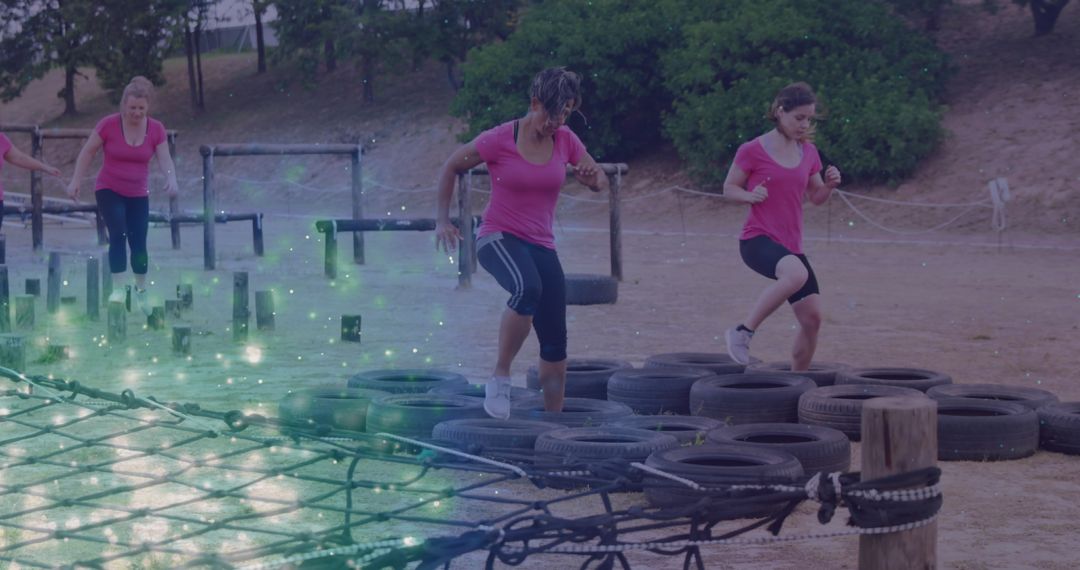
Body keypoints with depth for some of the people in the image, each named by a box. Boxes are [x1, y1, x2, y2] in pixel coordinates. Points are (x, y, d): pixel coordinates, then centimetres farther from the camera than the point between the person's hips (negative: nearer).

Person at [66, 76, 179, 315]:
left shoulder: (156, 129, -9)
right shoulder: (109, 125, -16)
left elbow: (165, 159, -14)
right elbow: (88, 152, -6)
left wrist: (171, 179, -34)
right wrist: (75, 181, -7)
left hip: (138, 195, 3)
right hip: (109, 190, -3)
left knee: (139, 242, 6)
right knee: (118, 235, -19)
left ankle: (141, 290, 23)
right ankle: (117, 288, -17)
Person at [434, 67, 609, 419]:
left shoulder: (566, 141, 1)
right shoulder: (499, 140, -12)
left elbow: (601, 184, 7)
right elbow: (451, 168, 1)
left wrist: (592, 176, -17)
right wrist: (442, 220, -1)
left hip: (541, 245, 6)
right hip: (499, 237, -6)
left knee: (555, 340, 4)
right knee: (528, 288, -38)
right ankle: (500, 378, -24)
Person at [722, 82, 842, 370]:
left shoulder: (808, 152, 9)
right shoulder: (753, 151, -7)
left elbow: (816, 197, 18)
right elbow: (729, 188, 3)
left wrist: (829, 185, -4)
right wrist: (750, 195, -18)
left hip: (791, 245, 6)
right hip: (757, 239, -6)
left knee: (812, 317, 0)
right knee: (797, 274, -37)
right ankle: (743, 332, -22)